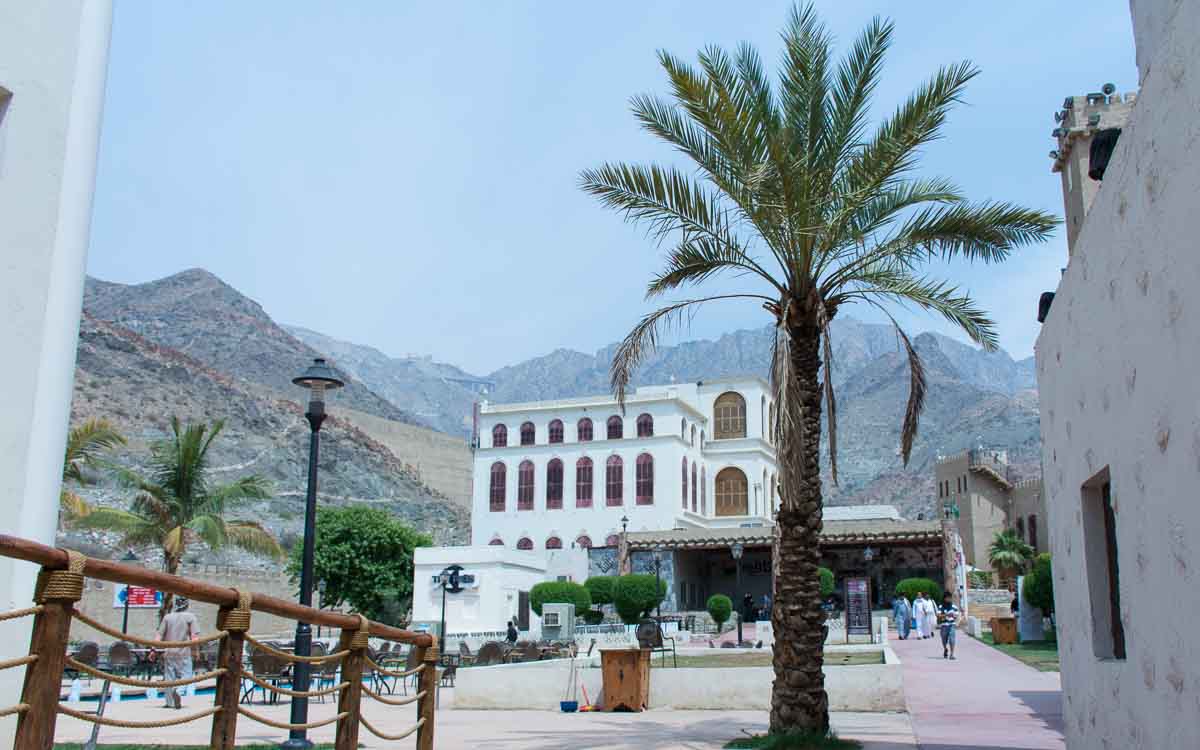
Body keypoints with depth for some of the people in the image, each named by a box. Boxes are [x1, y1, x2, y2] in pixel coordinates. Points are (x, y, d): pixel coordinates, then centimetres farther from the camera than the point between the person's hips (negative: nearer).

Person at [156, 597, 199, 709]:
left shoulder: (167, 617, 7)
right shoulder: (190, 617, -1)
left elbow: (159, 636, 5)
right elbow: (194, 636, -7)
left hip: (168, 652, 3)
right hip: (183, 653, -3)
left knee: (169, 677, 9)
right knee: (185, 675, 2)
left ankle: (170, 702, 10)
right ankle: (178, 690, -27)